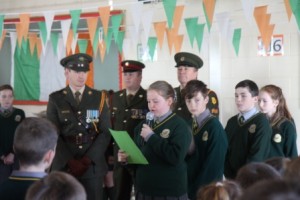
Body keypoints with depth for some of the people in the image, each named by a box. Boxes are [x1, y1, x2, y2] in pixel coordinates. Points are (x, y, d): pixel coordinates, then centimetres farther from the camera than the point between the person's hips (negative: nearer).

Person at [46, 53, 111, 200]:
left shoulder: (99, 98, 6)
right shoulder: (55, 99, 4)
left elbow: (105, 133, 0)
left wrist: (87, 160, -10)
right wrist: (70, 161, -12)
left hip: (93, 166, 1)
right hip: (63, 166, 0)